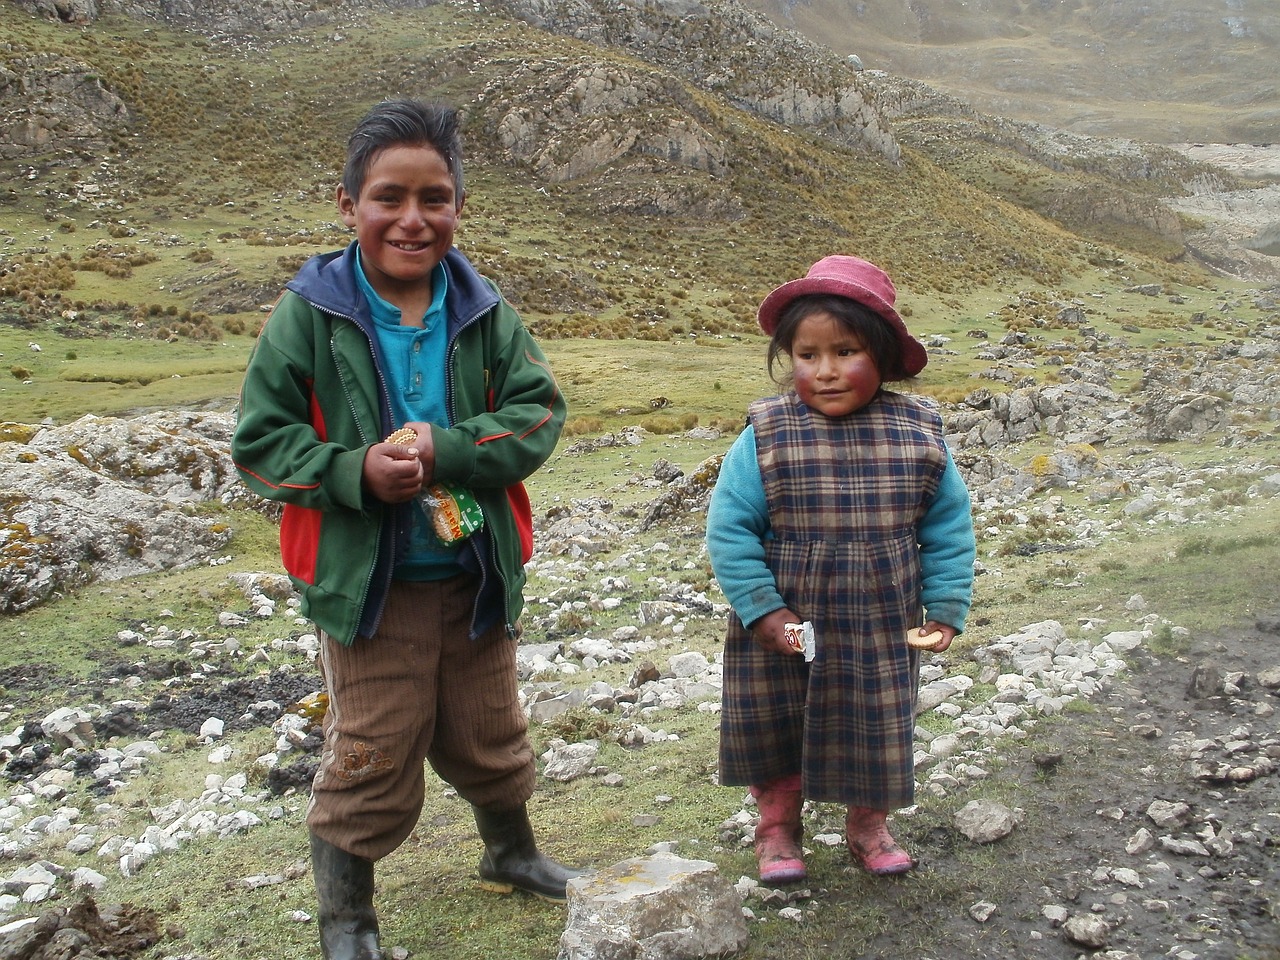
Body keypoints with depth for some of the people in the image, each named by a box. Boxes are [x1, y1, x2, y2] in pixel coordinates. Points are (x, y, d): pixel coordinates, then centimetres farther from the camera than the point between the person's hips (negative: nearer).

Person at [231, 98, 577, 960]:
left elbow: (540, 412, -5)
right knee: (374, 757, 8)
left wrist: (446, 449, -22)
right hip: (367, 582, -2)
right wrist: (355, 470, -24)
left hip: (478, 574, 3)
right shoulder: (310, 314, -10)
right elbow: (261, 440, -6)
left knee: (489, 734, 21)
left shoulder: (485, 312, -4)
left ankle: (512, 853, 49)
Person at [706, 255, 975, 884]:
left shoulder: (919, 436, -7)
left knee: (878, 736, 16)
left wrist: (945, 611, -1)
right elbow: (729, 529, -11)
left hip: (883, 634, 1)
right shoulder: (766, 436, -14)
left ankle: (868, 825, 42)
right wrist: (763, 610, -15)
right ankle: (778, 827, 40)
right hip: (785, 632, -1)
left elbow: (948, 529, 2)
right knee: (774, 734, 15)